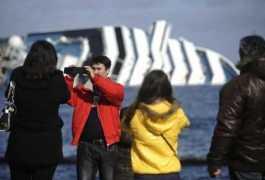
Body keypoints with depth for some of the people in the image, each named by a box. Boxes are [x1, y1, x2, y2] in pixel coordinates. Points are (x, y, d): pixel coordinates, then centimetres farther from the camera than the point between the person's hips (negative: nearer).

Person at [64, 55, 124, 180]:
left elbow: (116, 92, -19)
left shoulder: (115, 88, 5)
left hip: (107, 145, -1)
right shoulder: (82, 89, 12)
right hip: (85, 145, 2)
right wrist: (70, 78, -16)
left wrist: (95, 78, -23)